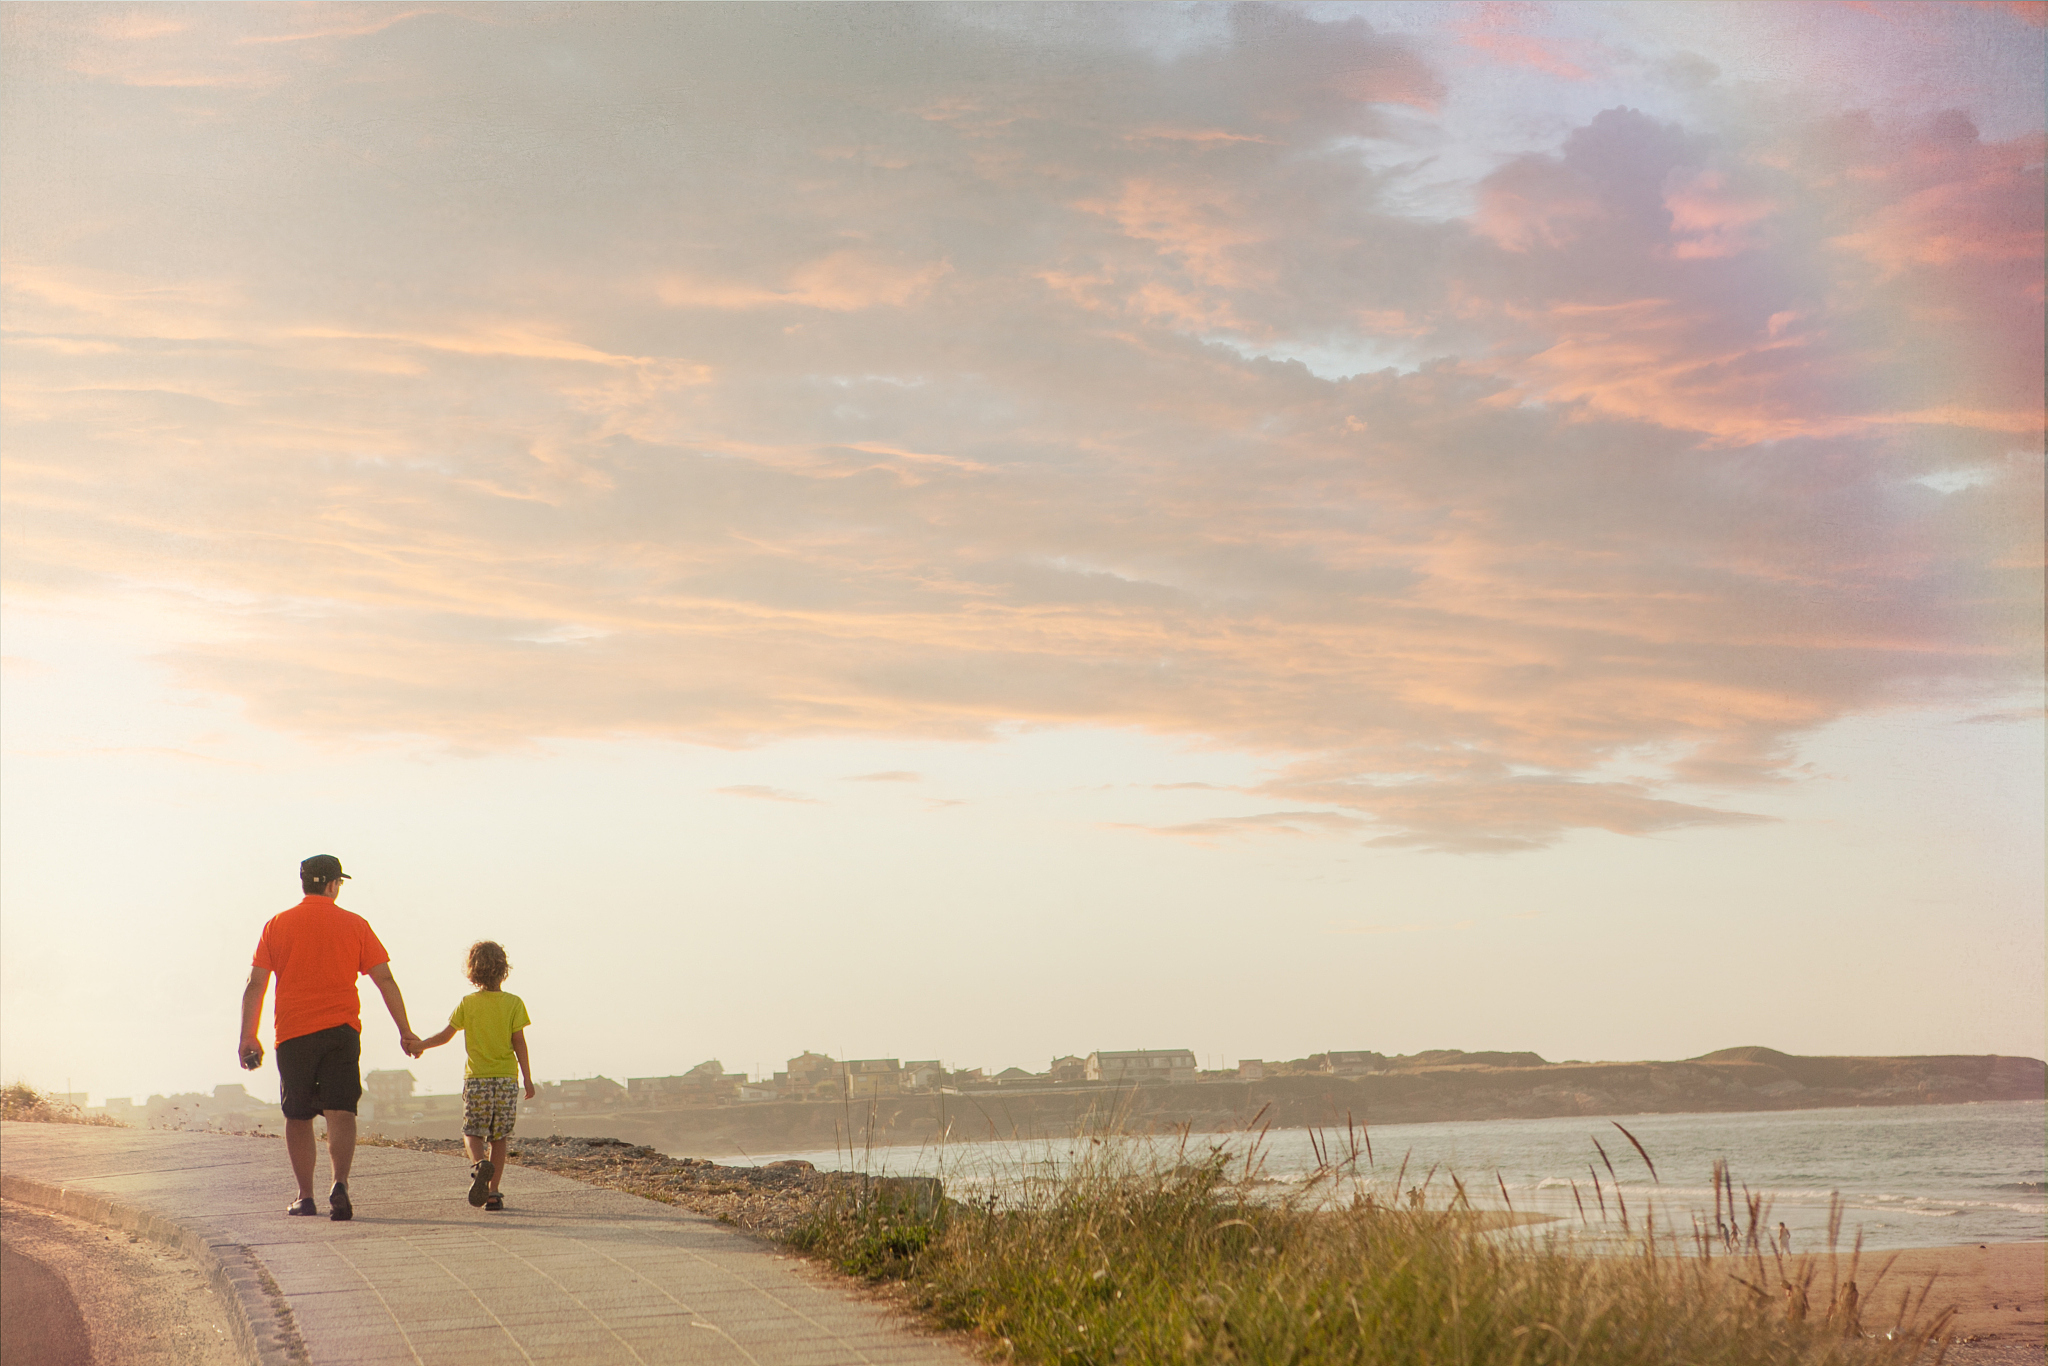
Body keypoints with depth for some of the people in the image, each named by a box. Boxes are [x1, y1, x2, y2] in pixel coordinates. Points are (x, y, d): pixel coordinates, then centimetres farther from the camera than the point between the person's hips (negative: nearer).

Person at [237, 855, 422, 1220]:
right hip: (341, 1030, -1)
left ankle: (305, 1197, 12)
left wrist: (248, 1037, 4)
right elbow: (385, 979, 2)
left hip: (293, 1032, 1)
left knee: (298, 1116, 12)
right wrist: (405, 1032, 6)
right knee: (340, 1111, -5)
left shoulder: (277, 926, 6)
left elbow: (255, 984, 1)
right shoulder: (354, 925, 5)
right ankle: (340, 1184, -27)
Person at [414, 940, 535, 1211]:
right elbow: (519, 1044, -2)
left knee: (472, 1132, 7)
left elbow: (445, 1036, 7)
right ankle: (493, 1192, 5)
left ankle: (479, 1164, -25)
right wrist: (528, 1079, 4)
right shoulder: (513, 1003, -2)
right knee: (500, 1137, 8)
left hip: (476, 1077, 0)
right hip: (506, 1078, 0)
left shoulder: (466, 1003, 0)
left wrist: (421, 1044, 23)